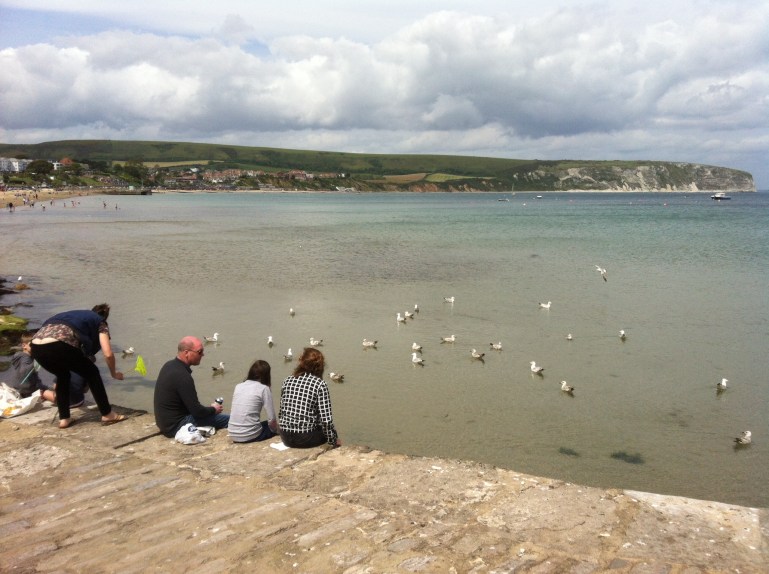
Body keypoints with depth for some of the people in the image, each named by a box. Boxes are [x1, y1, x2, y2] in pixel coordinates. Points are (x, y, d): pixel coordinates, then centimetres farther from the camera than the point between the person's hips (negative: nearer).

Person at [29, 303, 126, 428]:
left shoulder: (75, 315, 38)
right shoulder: (100, 322, 21)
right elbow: (108, 354, 8)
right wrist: (113, 373, 27)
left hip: (36, 347, 6)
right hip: (58, 345, -6)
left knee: (63, 375, 32)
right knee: (91, 373, 17)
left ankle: (64, 419, 29)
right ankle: (107, 414, 21)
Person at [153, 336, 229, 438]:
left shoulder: (169, 365, 4)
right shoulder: (182, 376, -26)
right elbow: (197, 411, -22)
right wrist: (213, 409, -2)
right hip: (176, 427, -10)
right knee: (227, 419, -13)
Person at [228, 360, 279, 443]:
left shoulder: (238, 386, 11)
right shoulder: (264, 388, -4)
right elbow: (272, 419, -7)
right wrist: (275, 430, 14)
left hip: (233, 436, 5)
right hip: (250, 436, -5)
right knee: (275, 427, 25)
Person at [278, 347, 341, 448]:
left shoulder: (287, 381, 4)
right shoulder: (320, 384, -9)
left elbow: (282, 410, 10)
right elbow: (326, 419, -13)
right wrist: (334, 441, 2)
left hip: (286, 438, 5)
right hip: (306, 438, -4)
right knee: (329, 431, 26)